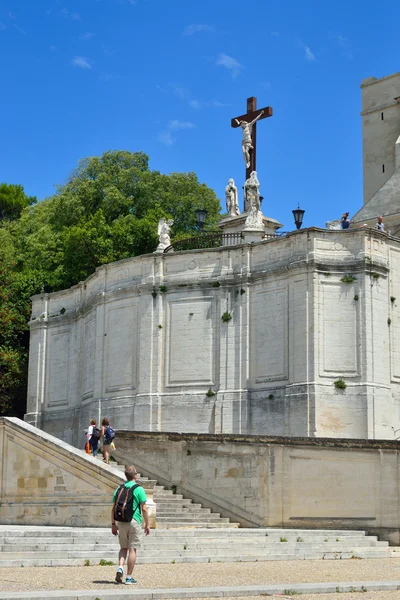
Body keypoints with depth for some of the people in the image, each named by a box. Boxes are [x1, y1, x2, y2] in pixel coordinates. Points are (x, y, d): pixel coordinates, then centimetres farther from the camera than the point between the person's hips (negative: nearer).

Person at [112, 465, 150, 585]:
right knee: (132, 549, 3)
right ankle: (129, 577, 5)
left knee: (123, 547, 17)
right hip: (134, 521, -4)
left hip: (121, 522, 4)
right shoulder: (139, 489, -6)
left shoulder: (119, 489, 6)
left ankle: (120, 567, -6)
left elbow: (113, 509, 7)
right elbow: (144, 509, -8)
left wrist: (113, 524, 13)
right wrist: (147, 524, 0)